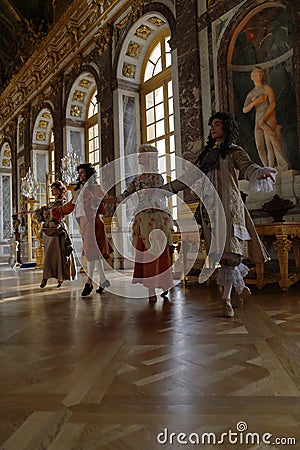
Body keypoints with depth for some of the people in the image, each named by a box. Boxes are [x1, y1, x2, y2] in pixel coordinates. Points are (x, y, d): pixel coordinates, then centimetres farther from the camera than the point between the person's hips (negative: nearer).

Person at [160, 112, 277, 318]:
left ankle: (227, 300, -2)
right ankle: (242, 288, 23)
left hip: (227, 206, -5)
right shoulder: (206, 154, 22)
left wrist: (260, 172, -39)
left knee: (228, 251, -10)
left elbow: (247, 167, -15)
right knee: (221, 252, 4)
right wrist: (164, 188, 22)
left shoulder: (234, 151, 5)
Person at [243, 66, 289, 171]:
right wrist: (255, 101, -9)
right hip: (258, 120, 5)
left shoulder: (267, 88, 7)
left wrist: (263, 119, -16)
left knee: (270, 143, -20)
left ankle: (272, 169, -23)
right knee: (260, 147, -3)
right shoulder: (251, 94, 20)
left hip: (269, 119, -5)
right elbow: (244, 110, 9)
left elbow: (273, 104, -5)